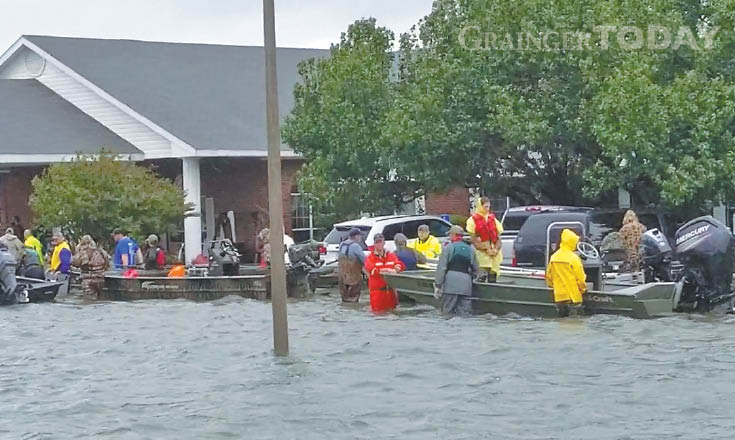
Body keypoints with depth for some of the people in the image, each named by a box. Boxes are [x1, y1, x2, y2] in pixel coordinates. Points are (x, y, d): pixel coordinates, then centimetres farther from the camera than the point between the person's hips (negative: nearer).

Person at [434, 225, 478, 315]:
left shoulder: (449, 247, 0)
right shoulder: (471, 250, 14)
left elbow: (441, 268, -4)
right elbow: (474, 270, 18)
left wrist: (437, 285, -2)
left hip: (450, 285, -4)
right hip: (466, 287, 4)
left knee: (448, 312, 1)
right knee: (465, 313, 4)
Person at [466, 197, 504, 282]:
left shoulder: (493, 219, 15)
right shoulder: (473, 220, 0)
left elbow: (498, 237, 14)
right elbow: (473, 239, -5)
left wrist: (496, 249, -3)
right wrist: (486, 249, -12)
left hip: (494, 253, 5)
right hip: (482, 253, -5)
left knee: (492, 279, 6)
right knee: (482, 277, -12)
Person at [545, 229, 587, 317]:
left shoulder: (553, 257, 2)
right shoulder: (573, 258, -14)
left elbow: (549, 276, 9)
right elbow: (580, 277, -10)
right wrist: (583, 289, 7)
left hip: (559, 296, 5)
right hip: (573, 296, -5)